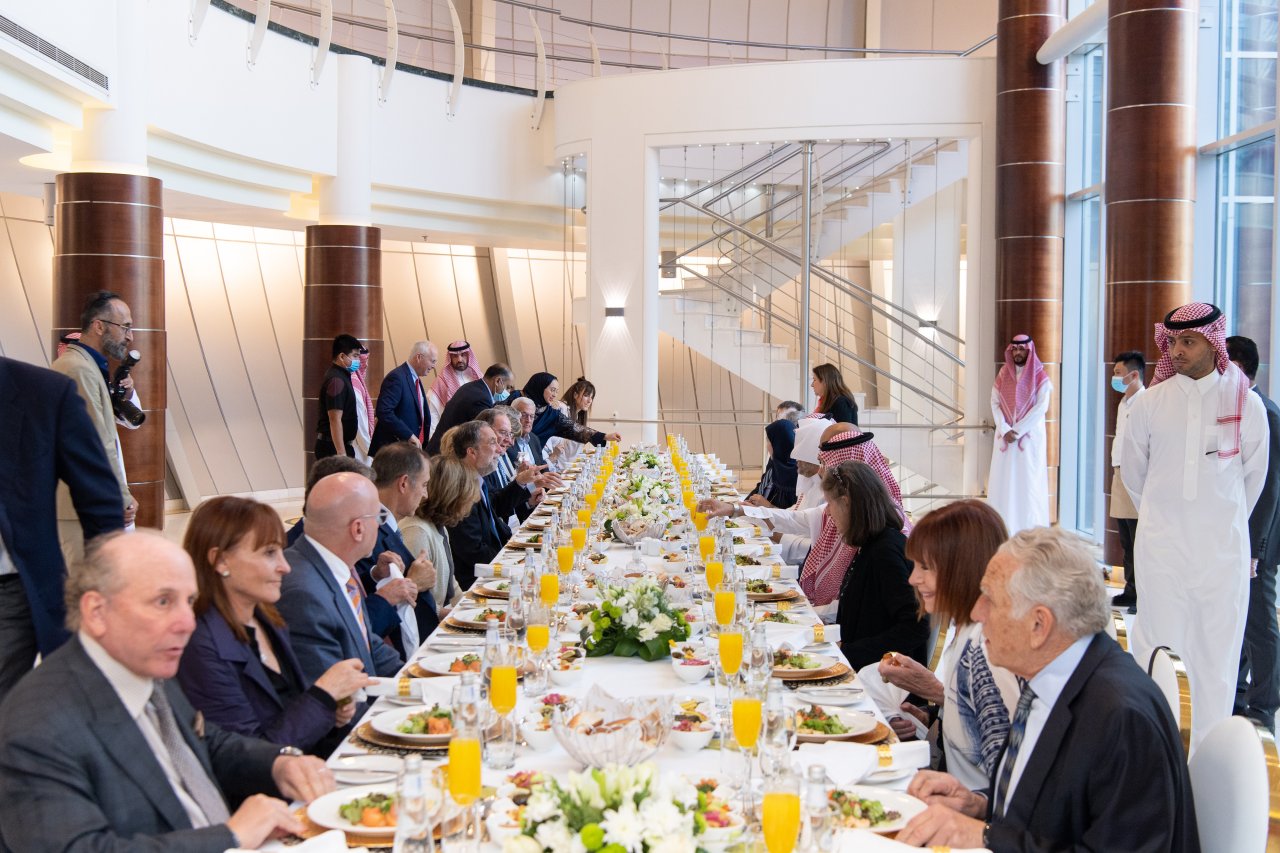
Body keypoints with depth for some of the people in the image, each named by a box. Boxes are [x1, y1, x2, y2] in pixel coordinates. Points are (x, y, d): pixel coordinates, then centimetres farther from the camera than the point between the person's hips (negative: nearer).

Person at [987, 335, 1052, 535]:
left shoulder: (1040, 376, 0)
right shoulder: (1003, 374, 10)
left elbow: (1041, 407, -9)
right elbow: (995, 403, 4)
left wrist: (1017, 430, -14)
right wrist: (1005, 430, -10)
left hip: (1030, 437, -3)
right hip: (1004, 436, 3)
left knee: (1028, 481, -5)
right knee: (1003, 481, 0)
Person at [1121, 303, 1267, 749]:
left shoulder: (1247, 404, -1)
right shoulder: (1150, 403, 1)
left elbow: (1254, 474, 11)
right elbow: (1131, 472, 13)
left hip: (1223, 548, 0)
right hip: (1160, 545, 0)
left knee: (1217, 653, 4)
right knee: (1155, 644, 4)